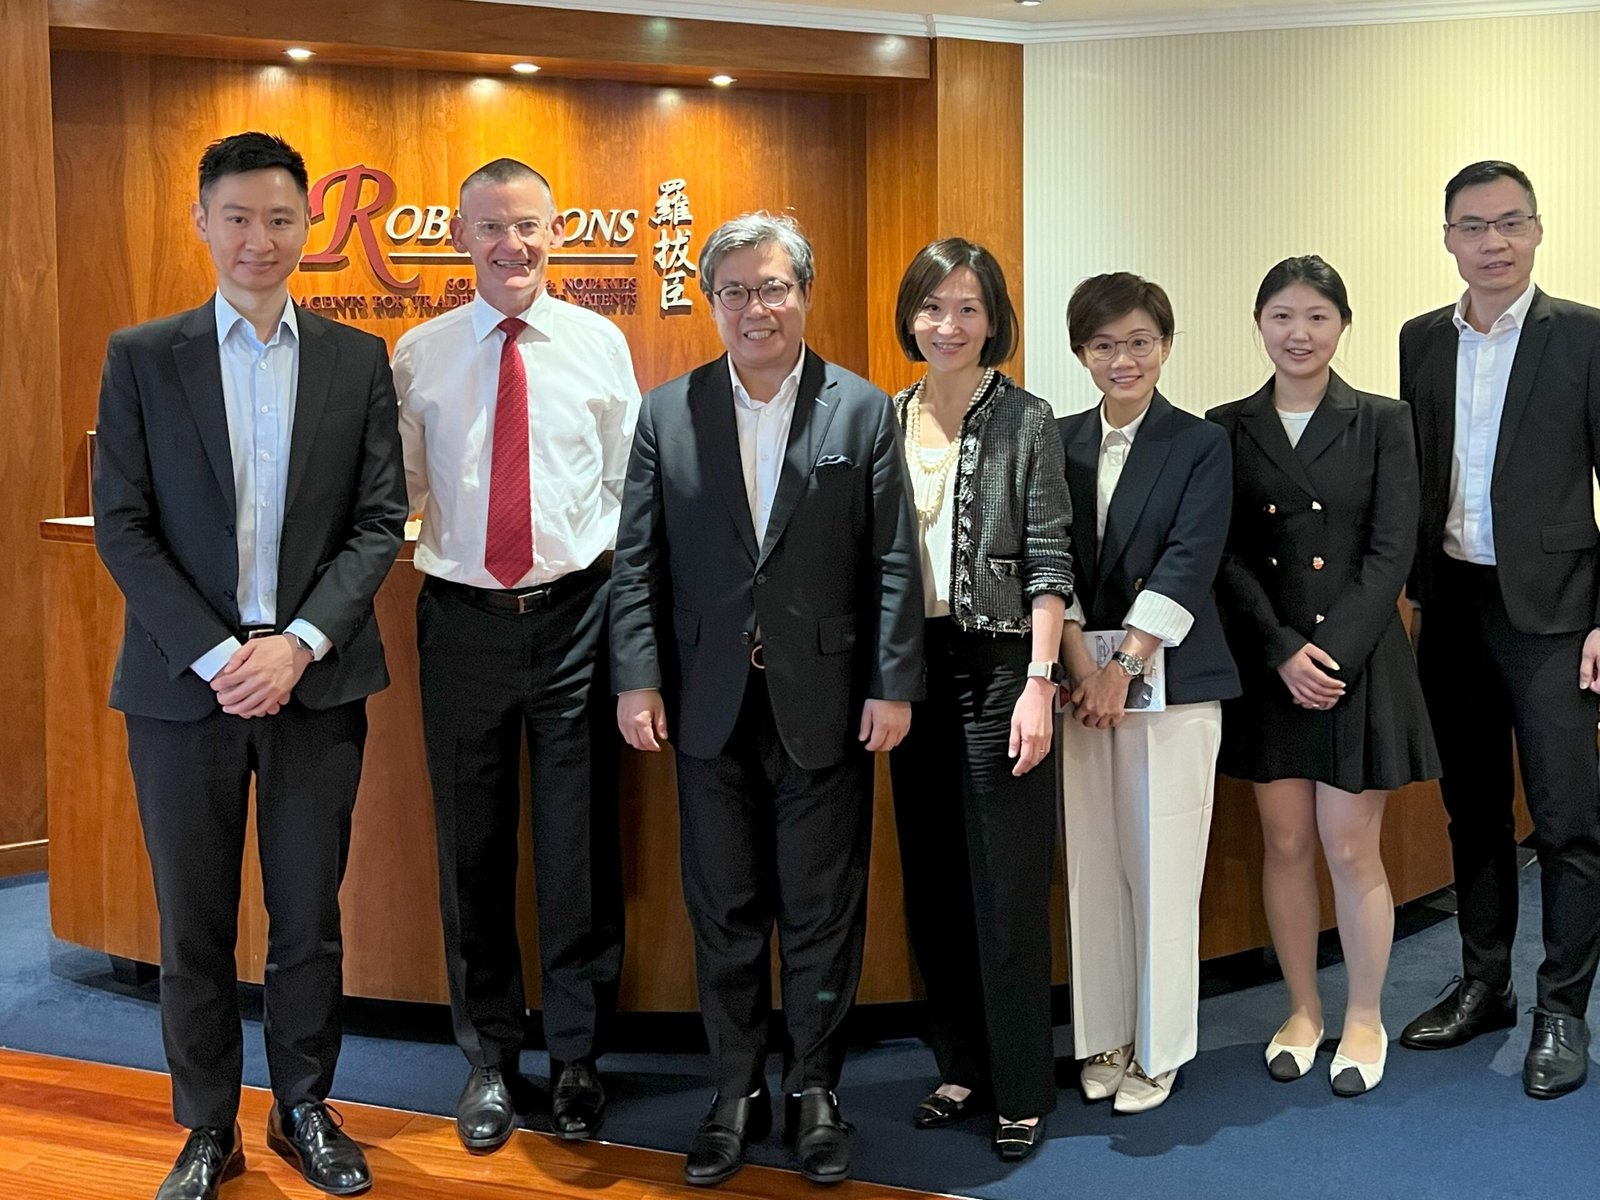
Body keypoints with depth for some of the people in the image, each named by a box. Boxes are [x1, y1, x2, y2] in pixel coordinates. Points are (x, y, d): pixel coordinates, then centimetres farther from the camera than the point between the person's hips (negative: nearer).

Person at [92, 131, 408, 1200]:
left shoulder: (358, 361, 5)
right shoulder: (141, 357, 3)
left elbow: (381, 521, 1)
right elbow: (122, 524, -2)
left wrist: (298, 643, -11)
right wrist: (216, 653, -12)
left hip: (316, 679, 1)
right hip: (184, 682, 0)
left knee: (310, 917, 10)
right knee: (194, 925, 9)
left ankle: (305, 1110, 28)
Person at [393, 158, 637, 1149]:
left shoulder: (599, 342, 3)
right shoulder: (420, 354, 4)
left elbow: (632, 482, 7)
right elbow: (396, 489, 8)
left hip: (576, 613, -1)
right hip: (463, 620, 1)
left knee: (581, 845, 6)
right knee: (473, 849, 10)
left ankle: (578, 1059, 23)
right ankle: (490, 1059, 28)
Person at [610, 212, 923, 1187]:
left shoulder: (863, 410, 0)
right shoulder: (668, 412, 4)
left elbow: (894, 562, -2)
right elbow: (638, 559, 2)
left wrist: (894, 686, -7)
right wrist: (637, 678, -6)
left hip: (825, 701, -1)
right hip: (710, 703, 2)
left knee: (823, 912, 8)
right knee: (725, 912, 11)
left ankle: (814, 1092, 24)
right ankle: (737, 1095, 25)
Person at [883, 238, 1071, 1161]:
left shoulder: (1026, 421, -4)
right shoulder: (886, 422, 9)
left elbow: (1049, 564, -7)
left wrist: (1039, 683, -15)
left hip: (999, 664, -5)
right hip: (910, 668, 5)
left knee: (1007, 883, 0)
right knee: (932, 880, 12)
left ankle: (1022, 1091, 13)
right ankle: (963, 1066, 26)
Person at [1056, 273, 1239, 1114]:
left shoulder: (1202, 446, 1)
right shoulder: (1057, 444, 9)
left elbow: (1187, 567, -9)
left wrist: (1122, 668, -16)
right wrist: (1081, 667, -11)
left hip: (1170, 685, -3)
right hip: (1080, 679, 3)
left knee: (1162, 872, 1)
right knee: (1091, 869, 7)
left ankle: (1157, 1051, 14)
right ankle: (1103, 1039, 21)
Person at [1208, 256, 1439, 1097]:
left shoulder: (1382, 423, 0)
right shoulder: (1228, 429, 4)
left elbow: (1392, 552, -5)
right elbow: (1227, 559, 0)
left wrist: (1333, 651, -15)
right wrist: (1284, 654, -11)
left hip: (1360, 662, -2)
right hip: (1266, 666, 2)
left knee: (1351, 850, 2)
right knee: (1286, 845, 9)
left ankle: (1365, 1020, 20)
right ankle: (1302, 1010, 25)